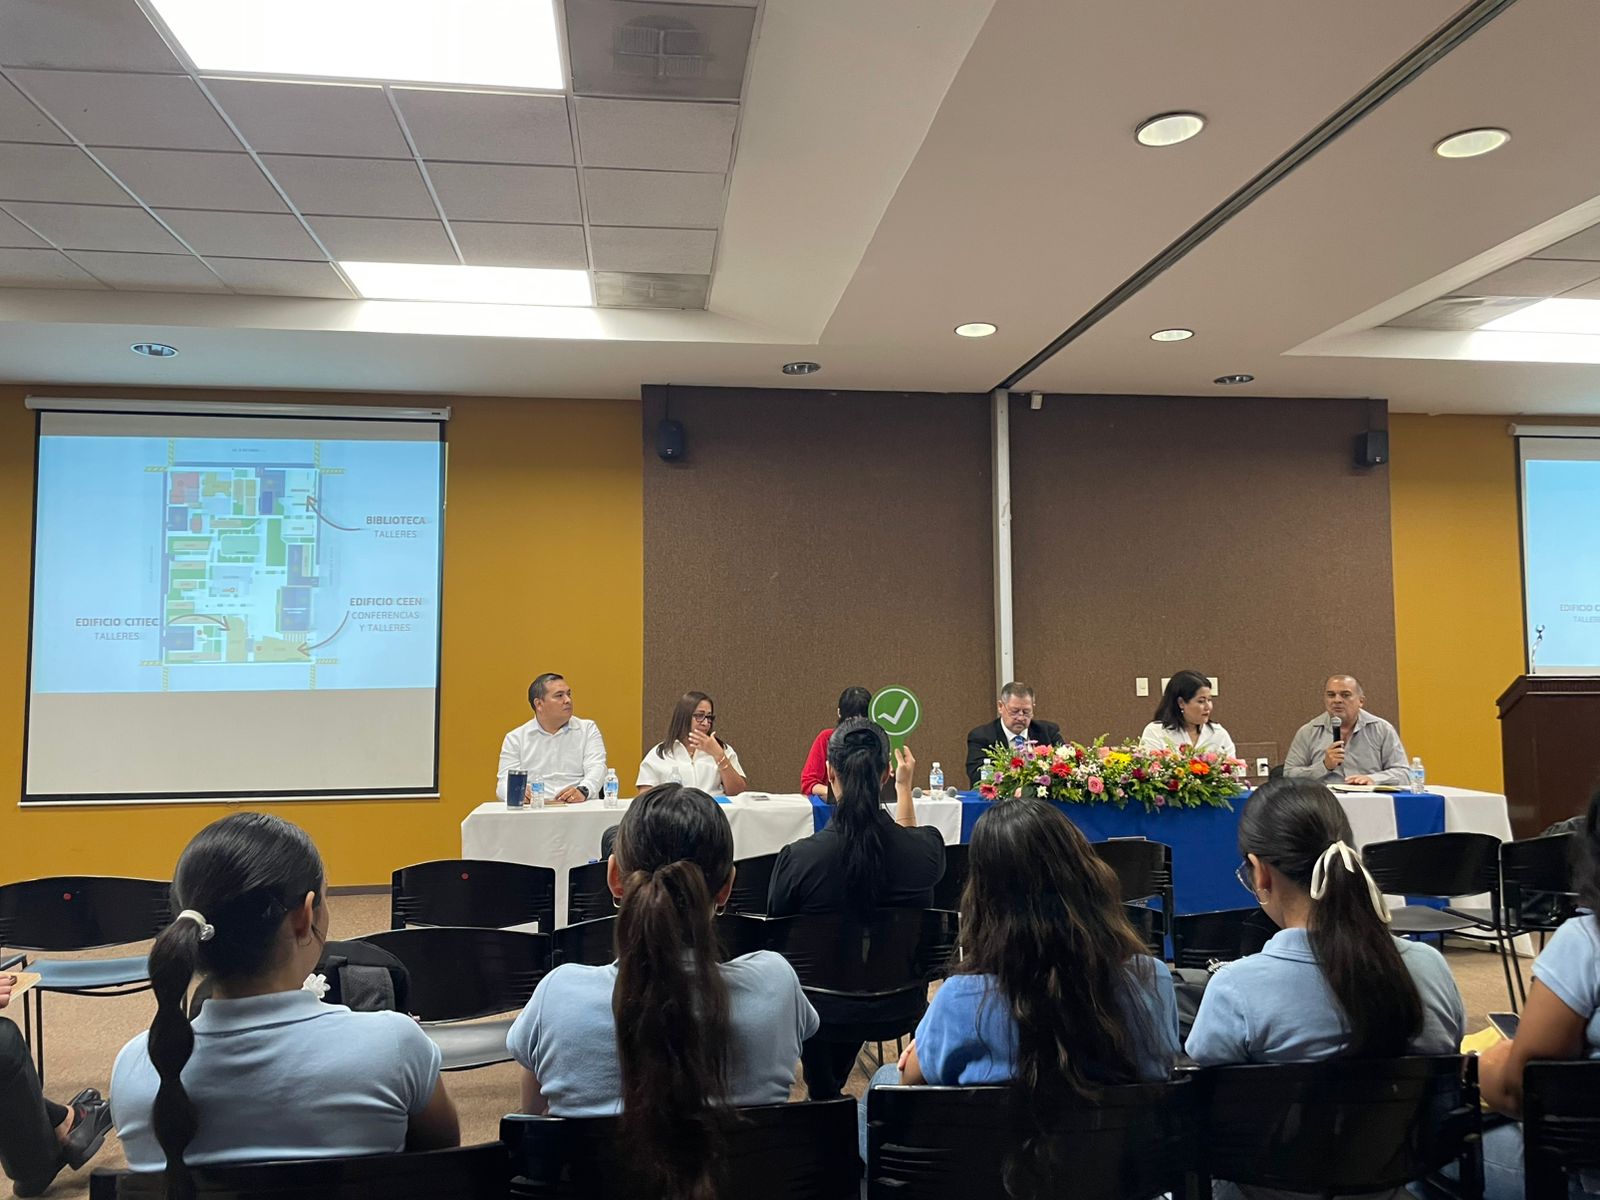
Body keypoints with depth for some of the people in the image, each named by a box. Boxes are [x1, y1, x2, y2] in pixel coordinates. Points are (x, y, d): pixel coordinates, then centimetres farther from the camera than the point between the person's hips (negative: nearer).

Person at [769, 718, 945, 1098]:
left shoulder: (796, 858, -29)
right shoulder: (928, 847, -21)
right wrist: (905, 787, 20)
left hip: (826, 1008, -2)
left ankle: (823, 1094, 51)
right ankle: (832, 1089, 57)